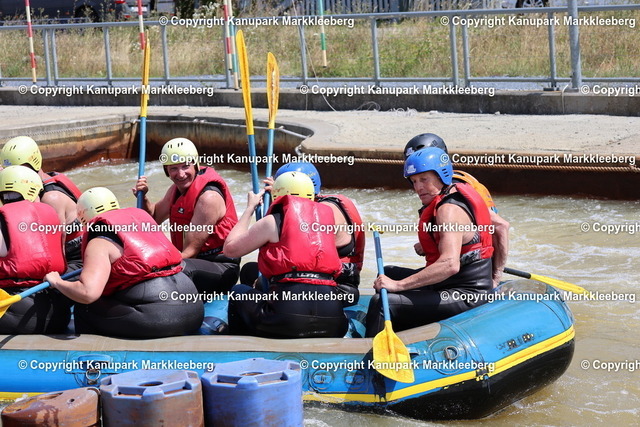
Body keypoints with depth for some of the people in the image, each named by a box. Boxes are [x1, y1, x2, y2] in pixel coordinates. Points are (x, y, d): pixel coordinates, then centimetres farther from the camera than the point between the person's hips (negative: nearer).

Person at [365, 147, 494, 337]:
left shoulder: (449, 210, -21)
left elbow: (450, 264, -35)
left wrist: (399, 285, -35)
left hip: (465, 296, -12)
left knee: (381, 303, -24)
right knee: (389, 274, 28)